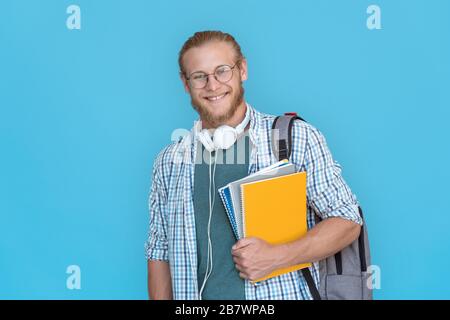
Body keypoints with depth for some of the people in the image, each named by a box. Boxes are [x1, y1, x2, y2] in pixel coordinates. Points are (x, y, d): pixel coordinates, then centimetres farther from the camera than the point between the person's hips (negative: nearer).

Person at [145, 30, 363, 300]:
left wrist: (276, 257, -16)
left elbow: (348, 220, -5)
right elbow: (159, 254, 9)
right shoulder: (169, 162, 5)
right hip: (200, 295, 2)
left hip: (283, 293, -2)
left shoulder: (298, 138, -5)